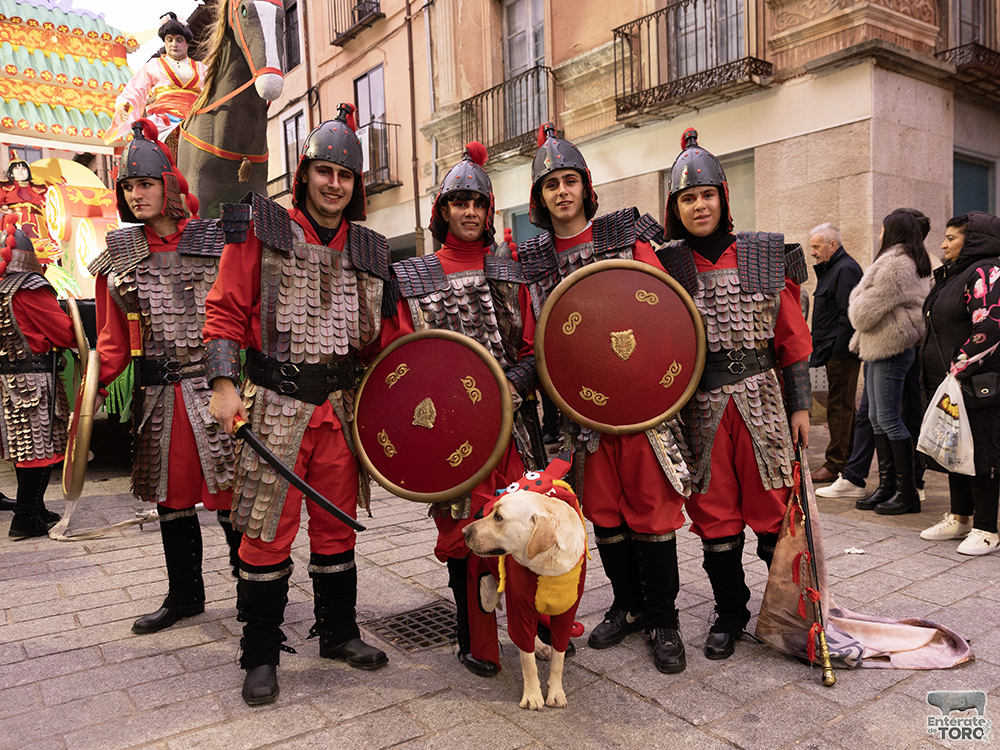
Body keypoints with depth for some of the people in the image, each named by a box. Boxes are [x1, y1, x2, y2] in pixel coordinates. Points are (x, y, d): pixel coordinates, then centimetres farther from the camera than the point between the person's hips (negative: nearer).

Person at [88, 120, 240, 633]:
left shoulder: (216, 242, -2)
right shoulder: (119, 256, 9)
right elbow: (114, 337, 10)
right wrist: (95, 380, -6)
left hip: (215, 390, -4)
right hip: (158, 398, 4)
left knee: (228, 497, -1)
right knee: (171, 497, 15)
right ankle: (185, 595, 32)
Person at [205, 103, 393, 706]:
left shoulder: (368, 250, 11)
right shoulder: (261, 230, 0)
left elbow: (380, 337, 16)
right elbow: (227, 311, -3)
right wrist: (224, 385, -11)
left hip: (341, 406, 4)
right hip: (276, 405, -3)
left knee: (337, 526, 14)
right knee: (269, 535, 2)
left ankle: (339, 633, 31)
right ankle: (261, 657, 19)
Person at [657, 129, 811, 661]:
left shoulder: (766, 256, 4)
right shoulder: (665, 266, 3)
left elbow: (793, 338, 6)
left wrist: (800, 405, 2)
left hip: (762, 399, 0)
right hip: (701, 407, 0)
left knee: (773, 510, 4)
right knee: (715, 516, 8)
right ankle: (730, 613, 27)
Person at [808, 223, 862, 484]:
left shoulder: (845, 270, -14)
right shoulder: (831, 269, 18)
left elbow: (847, 315, -21)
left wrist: (838, 350, -22)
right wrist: (821, 349, 19)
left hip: (842, 351, -11)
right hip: (835, 350, 11)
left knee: (839, 406, -6)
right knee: (844, 405, 15)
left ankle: (836, 465, 0)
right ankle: (849, 460, 24)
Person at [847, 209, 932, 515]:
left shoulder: (894, 266, -15)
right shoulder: (914, 265, 19)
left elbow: (864, 313, -16)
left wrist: (858, 299, 5)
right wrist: (860, 340, 11)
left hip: (890, 349, -10)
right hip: (880, 349, 10)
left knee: (888, 418, -7)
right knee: (876, 417, 11)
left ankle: (907, 492, 0)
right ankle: (887, 486, 17)